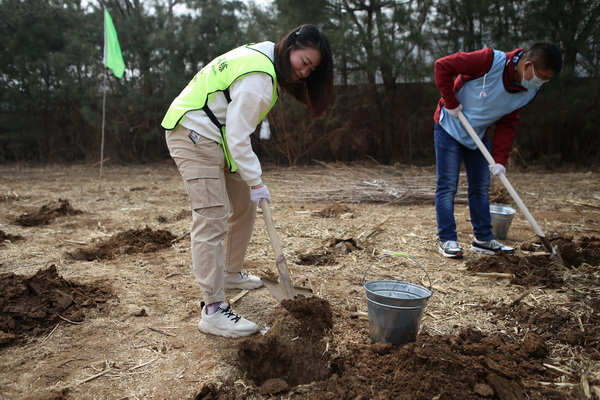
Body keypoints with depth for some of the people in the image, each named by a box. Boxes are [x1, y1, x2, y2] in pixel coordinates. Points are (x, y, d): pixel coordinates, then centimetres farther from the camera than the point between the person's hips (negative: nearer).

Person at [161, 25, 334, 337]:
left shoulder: (264, 56, 9)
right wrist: (255, 182, -17)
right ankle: (213, 311, -12)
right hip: (193, 135, -11)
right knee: (211, 220, -15)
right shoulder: (258, 78, -23)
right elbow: (238, 137, -24)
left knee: (244, 205, 15)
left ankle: (231, 274, 31)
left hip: (215, 135, 11)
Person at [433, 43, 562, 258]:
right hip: (450, 128, -7)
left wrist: (500, 159, -12)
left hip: (478, 135, 7)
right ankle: (447, 239, 2)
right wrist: (451, 103, -23)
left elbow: (507, 125, -2)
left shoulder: (529, 91, -7)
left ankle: (483, 238, 18)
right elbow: (442, 66, -26)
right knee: (447, 186, -6)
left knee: (481, 187, 8)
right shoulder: (491, 61, -28)